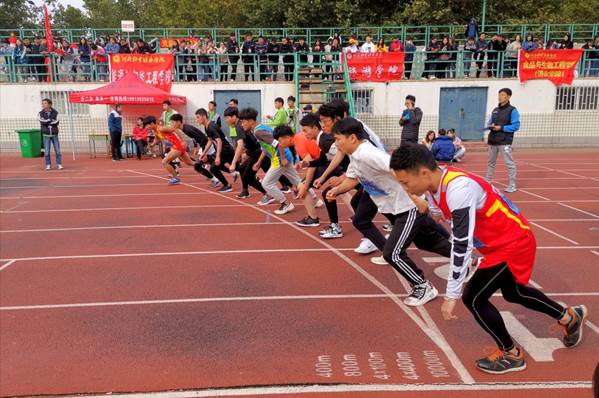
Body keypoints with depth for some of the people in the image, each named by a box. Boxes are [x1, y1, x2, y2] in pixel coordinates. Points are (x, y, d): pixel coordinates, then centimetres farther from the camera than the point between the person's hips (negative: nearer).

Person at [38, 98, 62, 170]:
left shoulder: (55, 113, 0)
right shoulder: (41, 113, 3)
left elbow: (56, 122, -13)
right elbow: (42, 121, -14)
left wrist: (47, 122, -12)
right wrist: (51, 120, -10)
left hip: (54, 134, 0)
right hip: (46, 135, 0)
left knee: (57, 150, -1)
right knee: (46, 151, 1)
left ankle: (59, 164, 7)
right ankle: (48, 165, 9)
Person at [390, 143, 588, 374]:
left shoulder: (457, 189, -35)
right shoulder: (434, 184, -8)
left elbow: (462, 245, -35)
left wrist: (452, 295, -31)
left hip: (514, 242, -9)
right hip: (503, 241, 9)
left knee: (473, 298, -7)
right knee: (512, 293, 26)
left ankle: (511, 355, 16)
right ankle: (570, 317, 50)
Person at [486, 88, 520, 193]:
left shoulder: (512, 110, -3)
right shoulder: (495, 110, 17)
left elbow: (516, 126, -10)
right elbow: (489, 123, 20)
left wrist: (501, 128, -18)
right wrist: (490, 126, -4)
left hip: (504, 142, -7)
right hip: (492, 141, 7)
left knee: (509, 163, -5)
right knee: (491, 162, 14)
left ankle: (512, 185, -1)